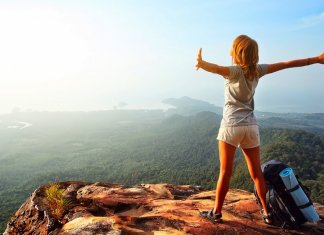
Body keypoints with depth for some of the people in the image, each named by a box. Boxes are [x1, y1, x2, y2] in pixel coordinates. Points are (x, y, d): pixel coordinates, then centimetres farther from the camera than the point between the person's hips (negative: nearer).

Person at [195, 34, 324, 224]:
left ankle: (216, 212, 12)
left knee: (225, 172, 2)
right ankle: (267, 212, 24)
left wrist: (202, 64, -51)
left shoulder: (235, 70, -9)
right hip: (251, 126, 5)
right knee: (257, 173, 15)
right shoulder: (257, 70, 5)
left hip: (231, 126, -5)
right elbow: (286, 64, 11)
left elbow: (218, 69, -32)